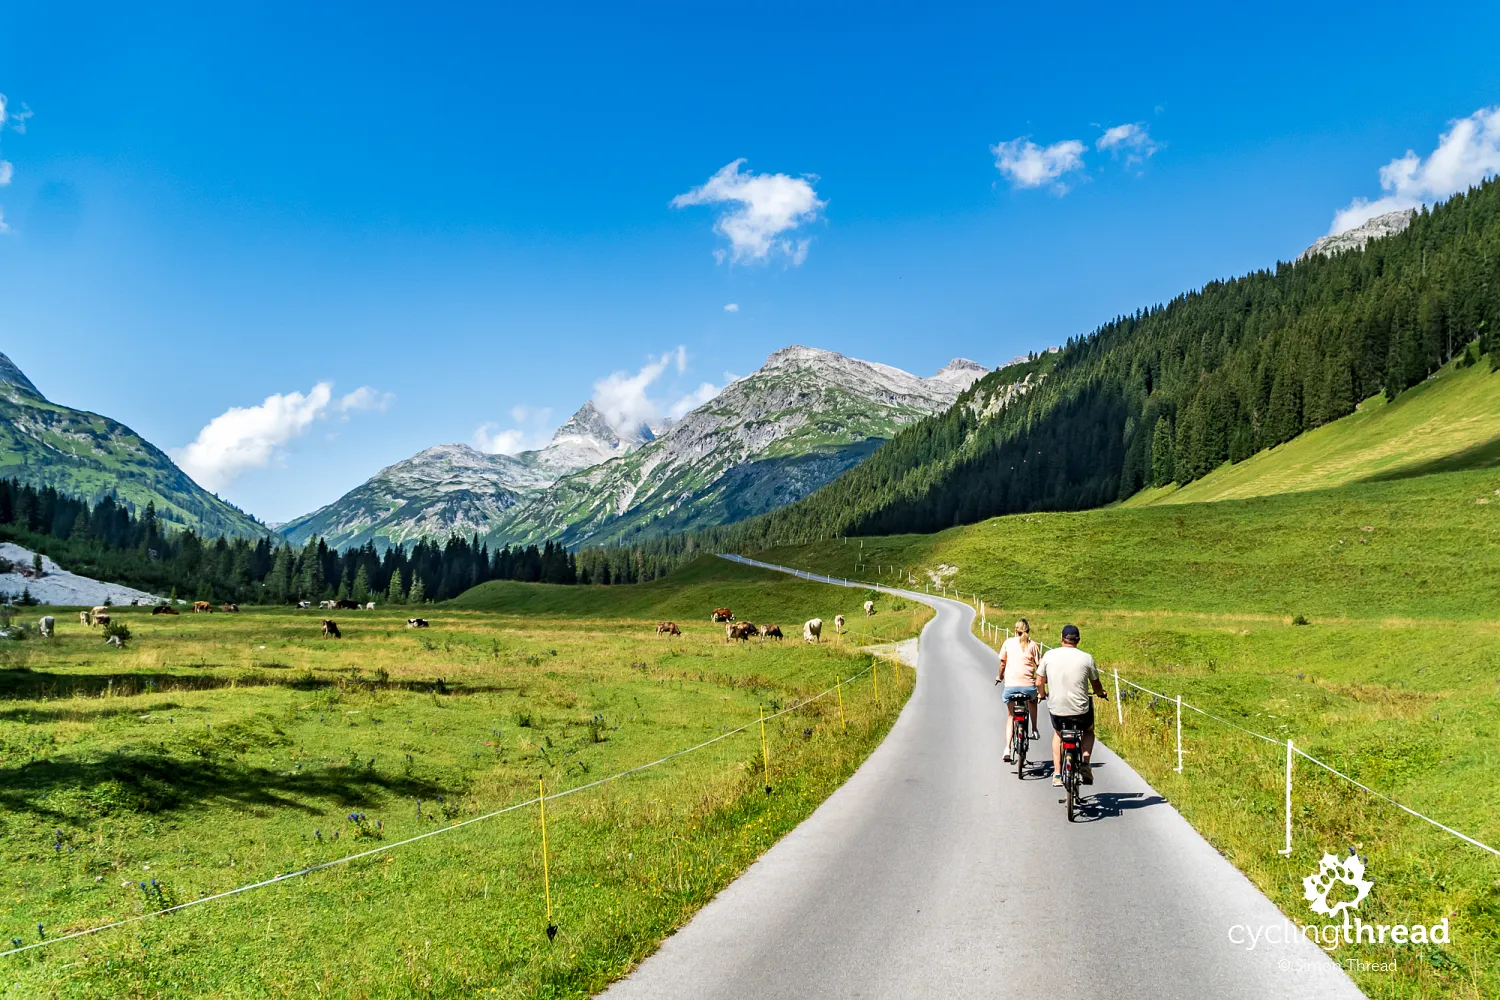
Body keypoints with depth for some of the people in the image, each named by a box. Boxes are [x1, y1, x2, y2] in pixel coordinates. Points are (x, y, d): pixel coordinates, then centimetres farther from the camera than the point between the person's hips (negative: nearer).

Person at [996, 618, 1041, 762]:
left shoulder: (1008, 643, 6)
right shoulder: (1033, 644, 3)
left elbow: (1002, 663, 9)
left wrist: (999, 676, 26)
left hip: (1011, 684, 0)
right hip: (1028, 684, 0)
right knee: (1032, 701, 36)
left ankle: (1007, 748, 1)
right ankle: (1034, 730, 32)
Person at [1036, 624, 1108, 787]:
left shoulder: (1049, 655, -2)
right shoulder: (1086, 658, -4)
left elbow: (1039, 683, 2)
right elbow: (1096, 685, 6)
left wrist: (1043, 694, 24)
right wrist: (1101, 693, 30)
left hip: (1056, 709, 1)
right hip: (1080, 711, -1)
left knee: (1058, 733, 32)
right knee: (1088, 732, 31)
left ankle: (1057, 774, 22)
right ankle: (1085, 763, 9)